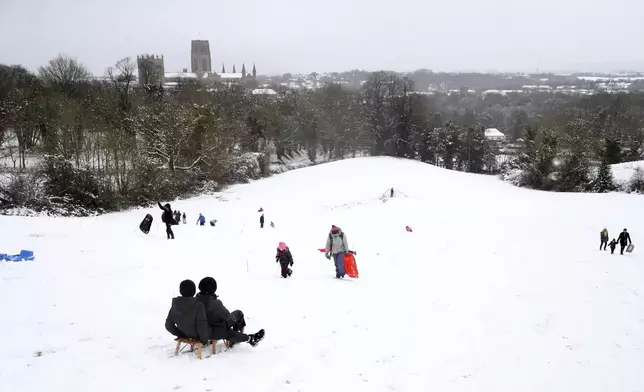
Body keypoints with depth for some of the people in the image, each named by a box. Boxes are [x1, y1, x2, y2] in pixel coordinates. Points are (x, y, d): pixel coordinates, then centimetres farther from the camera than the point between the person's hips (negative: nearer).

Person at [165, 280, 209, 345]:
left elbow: (169, 325, -8)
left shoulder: (175, 305, -15)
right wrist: (204, 339, -10)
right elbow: (202, 326, -27)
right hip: (196, 335, -5)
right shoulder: (198, 305, -31)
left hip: (184, 335, 5)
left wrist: (180, 334, 5)